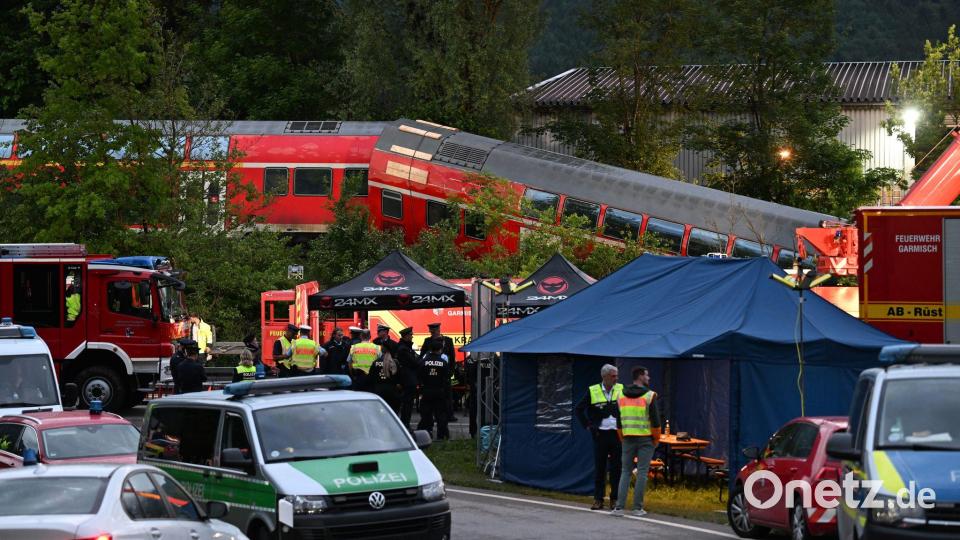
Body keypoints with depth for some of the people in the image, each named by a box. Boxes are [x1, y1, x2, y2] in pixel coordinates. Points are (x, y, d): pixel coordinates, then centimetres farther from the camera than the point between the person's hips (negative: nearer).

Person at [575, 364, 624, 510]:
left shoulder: (621, 390, 3)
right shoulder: (593, 391, 0)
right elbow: (579, 409, 9)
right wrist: (587, 425, 3)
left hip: (617, 434, 1)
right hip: (600, 434, -1)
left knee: (616, 468, 3)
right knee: (599, 468, 2)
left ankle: (615, 499, 9)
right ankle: (598, 499, 7)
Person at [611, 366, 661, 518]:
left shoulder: (622, 396, 8)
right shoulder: (649, 396, -8)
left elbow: (618, 421, 11)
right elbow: (655, 420, -10)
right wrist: (656, 439, 2)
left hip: (628, 438, 4)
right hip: (646, 439, -4)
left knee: (625, 471, 8)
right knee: (642, 472, 1)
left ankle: (619, 507, -2)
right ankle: (637, 508, 0)